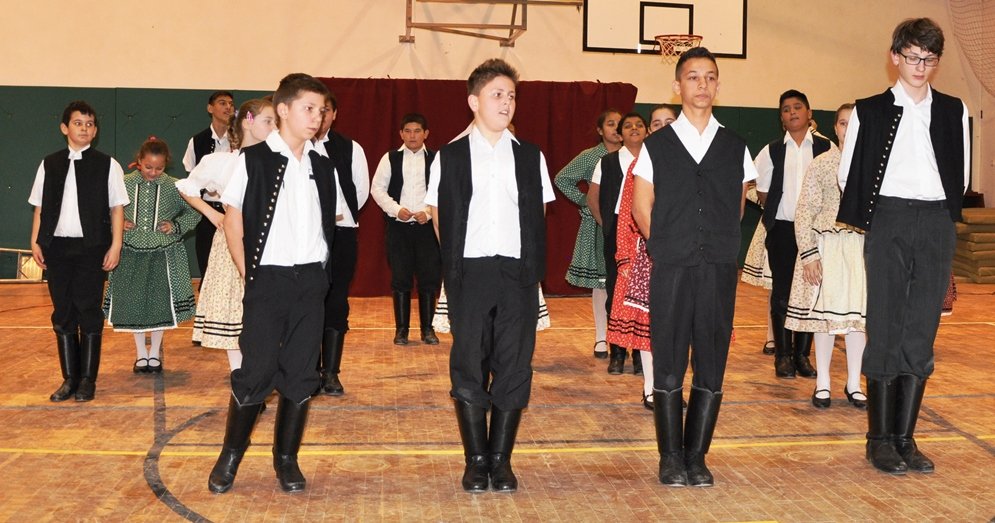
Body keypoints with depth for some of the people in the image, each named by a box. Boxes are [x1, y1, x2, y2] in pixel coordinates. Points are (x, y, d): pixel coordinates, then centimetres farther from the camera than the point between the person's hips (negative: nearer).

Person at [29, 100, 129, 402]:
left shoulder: (107, 165, 0)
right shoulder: (49, 165, 7)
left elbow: (117, 208, -1)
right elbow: (40, 207, 10)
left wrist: (115, 246, -6)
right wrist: (35, 242, 3)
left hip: (92, 247, -3)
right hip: (57, 247, 3)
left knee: (89, 312, 1)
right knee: (62, 314, 7)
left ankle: (88, 379, 11)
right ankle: (69, 378, 16)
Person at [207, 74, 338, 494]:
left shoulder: (322, 166, 9)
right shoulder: (253, 159, -4)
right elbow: (232, 221, -1)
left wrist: (318, 269, 7)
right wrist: (248, 275, -4)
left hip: (311, 280, 4)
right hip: (268, 279, -4)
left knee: (301, 373, 6)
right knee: (256, 371, -3)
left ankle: (286, 459, 18)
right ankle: (230, 456, 14)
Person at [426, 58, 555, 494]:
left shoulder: (530, 156, 9)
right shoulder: (451, 156, 4)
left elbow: (538, 215, 11)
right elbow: (439, 214, 7)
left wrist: (532, 264, 5)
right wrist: (454, 262, 4)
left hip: (518, 273, 2)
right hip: (470, 273, -1)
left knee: (514, 367, 2)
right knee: (468, 367, 1)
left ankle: (501, 459, 13)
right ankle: (476, 460, 12)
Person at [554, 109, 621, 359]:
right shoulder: (589, 157, 0)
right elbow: (562, 179, 6)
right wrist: (584, 200, -1)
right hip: (598, 224, -1)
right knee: (600, 279, 2)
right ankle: (601, 337, 10)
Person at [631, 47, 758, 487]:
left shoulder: (735, 148, 11)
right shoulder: (656, 146, 6)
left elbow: (736, 208, 15)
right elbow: (641, 207, 8)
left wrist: (717, 248, 7)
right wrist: (668, 250, 3)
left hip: (719, 269, 2)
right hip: (670, 270, -1)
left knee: (712, 365, 3)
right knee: (668, 365, 1)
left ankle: (697, 458, 13)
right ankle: (671, 459, 10)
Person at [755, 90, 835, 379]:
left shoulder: (826, 148, 2)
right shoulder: (772, 151, 5)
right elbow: (763, 193, 10)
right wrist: (780, 211, 3)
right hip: (782, 228, 0)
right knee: (782, 292, 3)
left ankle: (803, 354, 14)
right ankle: (783, 355, 12)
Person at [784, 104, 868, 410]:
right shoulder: (821, 164, -1)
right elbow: (804, 212, -2)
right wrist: (808, 255, -9)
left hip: (861, 246, 1)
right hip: (825, 244, -1)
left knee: (857, 313, 6)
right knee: (824, 311, 4)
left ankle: (854, 383, 19)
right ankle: (823, 383, 16)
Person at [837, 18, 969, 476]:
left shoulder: (954, 111, 9)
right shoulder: (870, 111, 3)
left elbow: (961, 176, 15)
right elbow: (849, 175, 7)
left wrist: (941, 213, 11)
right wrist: (873, 216, 9)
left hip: (936, 226, 3)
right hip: (889, 224, -2)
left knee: (922, 334, 3)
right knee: (885, 331, -2)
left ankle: (905, 437, 10)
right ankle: (880, 438, 5)